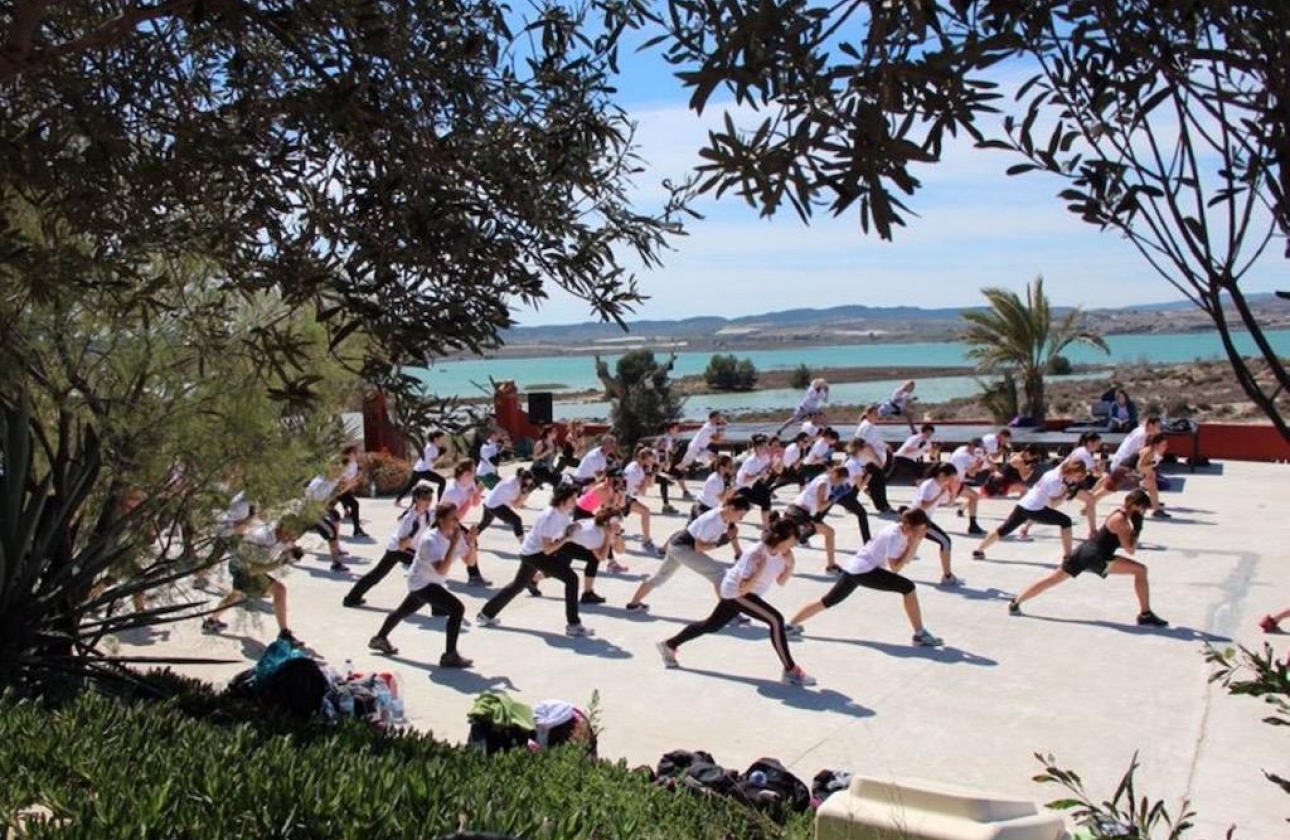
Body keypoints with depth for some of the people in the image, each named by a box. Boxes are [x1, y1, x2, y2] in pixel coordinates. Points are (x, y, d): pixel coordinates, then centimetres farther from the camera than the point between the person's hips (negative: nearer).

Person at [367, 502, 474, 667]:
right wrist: (453, 544, -40)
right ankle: (450, 656, -18)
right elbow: (442, 570, -38)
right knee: (457, 608, -24)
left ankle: (380, 638, 53)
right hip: (421, 583, -9)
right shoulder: (430, 540, -29)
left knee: (404, 610, 29)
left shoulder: (456, 536, -8)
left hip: (434, 583, 9)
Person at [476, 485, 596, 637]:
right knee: (571, 579, -16)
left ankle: (486, 615, 38)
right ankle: (573, 625, -13)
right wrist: (566, 537, -28)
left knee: (518, 585, 24)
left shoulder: (565, 513, -2)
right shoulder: (550, 517, -28)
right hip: (534, 553, -10)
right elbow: (547, 549, -27)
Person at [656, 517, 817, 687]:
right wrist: (760, 570, -42)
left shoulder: (782, 552, -10)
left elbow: (781, 581, 0)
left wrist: (790, 565, -17)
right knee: (776, 620, -22)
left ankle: (669, 645, 39)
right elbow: (743, 588, -34)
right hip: (735, 593, -9)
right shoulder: (755, 555, -32)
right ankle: (791, 671, -15)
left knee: (712, 625, 23)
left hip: (736, 592, 9)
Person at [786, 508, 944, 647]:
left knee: (827, 602, 20)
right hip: (864, 570, -10)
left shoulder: (903, 531, 8)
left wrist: (916, 542, -3)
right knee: (908, 587, -15)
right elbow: (895, 568, -19)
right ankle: (920, 634, -12)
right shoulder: (894, 535, -18)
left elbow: (906, 559, 12)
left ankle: (791, 625, 29)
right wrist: (912, 545, -20)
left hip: (854, 568, 10)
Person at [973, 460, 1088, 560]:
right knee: (1065, 521, -3)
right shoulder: (1055, 480, -20)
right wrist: (1067, 493, -15)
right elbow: (1051, 503, -13)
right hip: (1033, 509, -9)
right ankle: (1067, 556, -3)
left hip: (1023, 505, 9)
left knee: (1004, 530, 17)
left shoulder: (1060, 471, 3)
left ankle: (979, 550, 22)